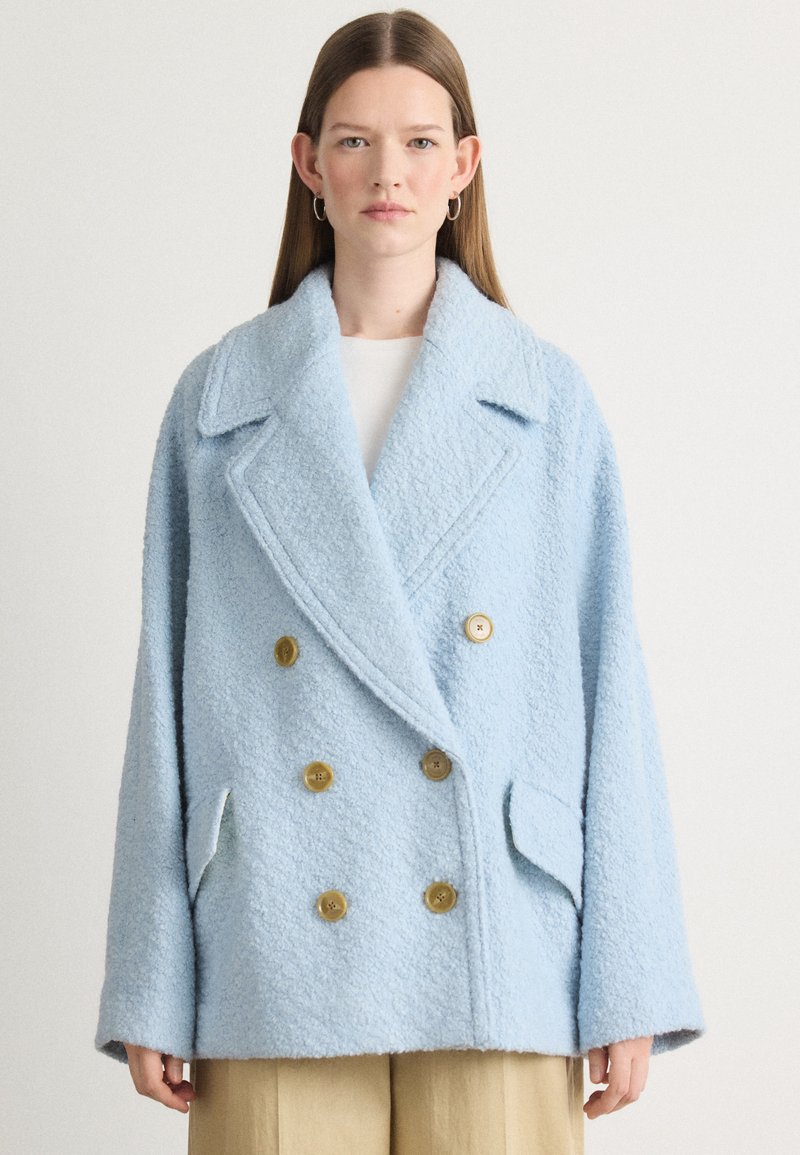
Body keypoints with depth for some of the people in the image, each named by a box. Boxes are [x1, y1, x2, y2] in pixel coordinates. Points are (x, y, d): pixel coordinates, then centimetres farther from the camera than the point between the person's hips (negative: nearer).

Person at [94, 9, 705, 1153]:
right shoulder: (221, 397, 5)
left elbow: (608, 685, 3)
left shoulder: (546, 395, 5)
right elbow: (169, 688, 5)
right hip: (279, 965, 0)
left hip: (492, 950, 0)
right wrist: (150, 990, 1)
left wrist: (628, 984, -1)